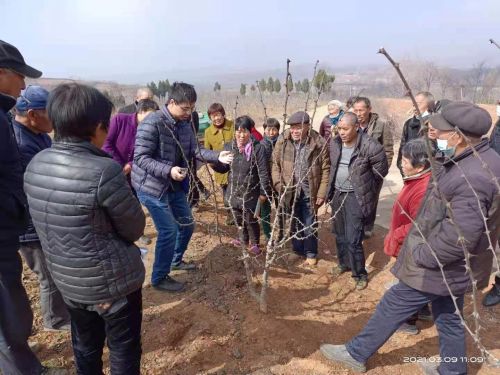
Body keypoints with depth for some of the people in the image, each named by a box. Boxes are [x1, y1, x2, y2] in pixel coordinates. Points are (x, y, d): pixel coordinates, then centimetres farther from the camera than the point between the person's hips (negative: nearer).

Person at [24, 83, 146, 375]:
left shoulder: (35, 165, -5)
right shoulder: (105, 171, -27)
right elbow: (135, 229, -16)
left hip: (67, 280, 7)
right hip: (113, 282, -6)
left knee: (85, 347, 26)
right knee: (124, 351, 16)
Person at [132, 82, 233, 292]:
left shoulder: (185, 123, 2)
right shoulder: (152, 123, -22)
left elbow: (194, 150, 3)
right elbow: (141, 158, -23)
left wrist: (217, 156, -12)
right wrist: (168, 170, -34)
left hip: (174, 185, 8)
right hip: (151, 186, -8)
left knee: (187, 224, 16)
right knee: (169, 231, -6)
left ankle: (176, 260, 41)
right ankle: (159, 278, 15)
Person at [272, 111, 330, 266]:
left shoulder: (319, 142, -13)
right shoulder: (283, 140, -7)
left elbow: (325, 169, -7)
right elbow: (275, 163, 1)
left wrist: (321, 193, -9)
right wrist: (278, 184, -8)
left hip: (309, 192, -2)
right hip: (290, 191, 2)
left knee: (310, 225, 12)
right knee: (294, 224, 18)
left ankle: (311, 254, 33)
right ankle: (297, 251, 40)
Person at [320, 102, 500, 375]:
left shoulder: (471, 179, -32)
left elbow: (459, 237, -32)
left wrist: (421, 256, -17)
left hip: (438, 268, -9)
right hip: (452, 266, 9)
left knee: (392, 308, 7)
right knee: (449, 318, 25)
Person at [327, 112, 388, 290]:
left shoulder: (369, 146, -19)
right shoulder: (334, 143, -3)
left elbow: (381, 170, -5)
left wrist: (364, 186, 5)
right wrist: (331, 188, 13)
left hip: (355, 196, -5)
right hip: (337, 194, 6)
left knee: (353, 239, -6)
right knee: (339, 234, 19)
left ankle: (360, 274, 15)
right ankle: (344, 263, 41)